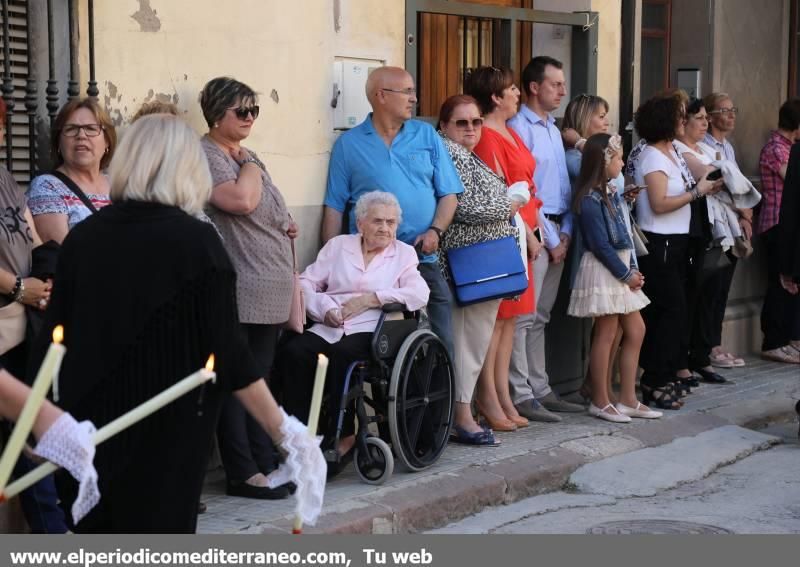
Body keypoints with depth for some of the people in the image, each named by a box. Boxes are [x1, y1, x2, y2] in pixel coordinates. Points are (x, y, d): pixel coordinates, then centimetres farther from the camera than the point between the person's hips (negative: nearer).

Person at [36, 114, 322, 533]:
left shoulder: (82, 236, 1)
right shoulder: (196, 241, -11)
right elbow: (227, 352, -13)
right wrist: (283, 430, -5)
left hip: (86, 429, 4)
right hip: (163, 434, -4)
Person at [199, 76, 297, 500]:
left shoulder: (246, 156, 18)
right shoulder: (205, 155, -10)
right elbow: (242, 200, -25)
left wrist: (286, 225, 10)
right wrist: (249, 164, -7)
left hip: (269, 290, 9)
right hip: (237, 293, -9)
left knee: (261, 379, 13)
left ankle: (265, 463, 19)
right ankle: (242, 473, 0)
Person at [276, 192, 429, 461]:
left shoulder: (404, 253, 14)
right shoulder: (338, 245, 20)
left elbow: (420, 294, -3)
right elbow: (306, 282, 13)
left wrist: (370, 299, -8)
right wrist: (324, 308, -6)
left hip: (369, 330, -2)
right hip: (328, 328, 2)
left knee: (342, 353, -35)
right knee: (292, 352, -28)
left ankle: (341, 435, -22)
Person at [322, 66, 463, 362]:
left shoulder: (427, 136, 10)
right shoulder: (348, 144, 5)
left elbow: (448, 194, 10)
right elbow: (334, 207, 5)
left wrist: (435, 230, -8)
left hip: (423, 260, 2)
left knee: (441, 344, -1)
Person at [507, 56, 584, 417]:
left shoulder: (554, 129, 17)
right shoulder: (519, 128, -10)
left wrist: (565, 232, 5)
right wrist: (549, 238, -11)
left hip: (557, 231, 9)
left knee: (540, 316, 13)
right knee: (523, 316, -6)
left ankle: (540, 389, 19)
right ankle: (520, 395, -3)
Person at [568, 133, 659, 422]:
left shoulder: (612, 193, 12)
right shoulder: (590, 200, -16)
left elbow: (624, 235, 12)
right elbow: (600, 245, -18)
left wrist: (633, 270, 3)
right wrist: (626, 274, -13)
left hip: (622, 269, 9)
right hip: (603, 271, -9)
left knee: (635, 330, 10)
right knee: (606, 334, -3)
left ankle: (628, 400, 16)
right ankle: (600, 402, 6)